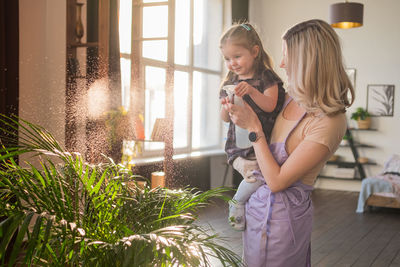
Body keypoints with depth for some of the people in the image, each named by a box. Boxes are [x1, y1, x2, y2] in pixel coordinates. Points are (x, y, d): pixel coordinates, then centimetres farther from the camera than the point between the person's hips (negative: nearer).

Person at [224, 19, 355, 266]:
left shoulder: (329, 122, -25)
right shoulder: (291, 99, -2)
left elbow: (276, 180, -24)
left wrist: (253, 126, -20)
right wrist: (237, 110, 3)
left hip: (283, 212, -7)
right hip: (258, 201, 7)